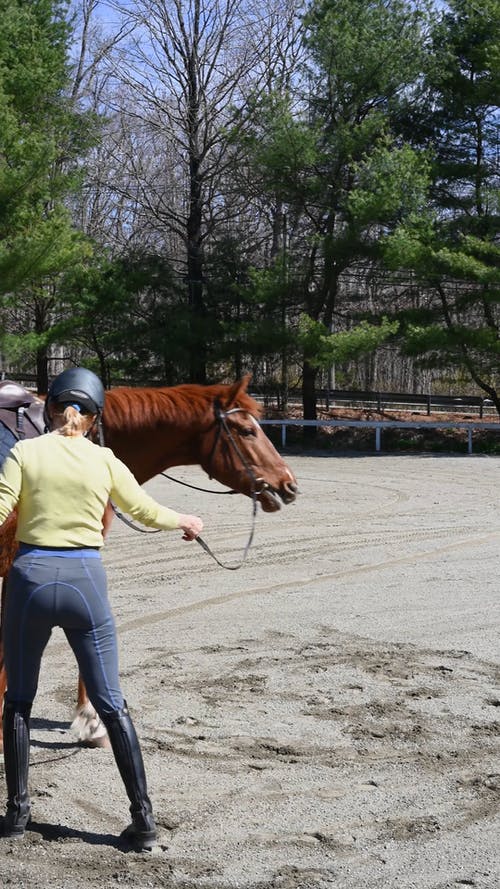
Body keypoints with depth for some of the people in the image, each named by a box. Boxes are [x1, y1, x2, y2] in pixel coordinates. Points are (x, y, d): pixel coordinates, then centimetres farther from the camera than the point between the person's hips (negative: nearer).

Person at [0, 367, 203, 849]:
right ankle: (143, 818, 5)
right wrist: (186, 521, 32)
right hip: (85, 579, 1)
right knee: (111, 704, 6)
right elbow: (146, 511, 13)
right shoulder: (104, 461, 2)